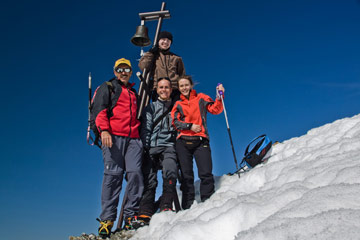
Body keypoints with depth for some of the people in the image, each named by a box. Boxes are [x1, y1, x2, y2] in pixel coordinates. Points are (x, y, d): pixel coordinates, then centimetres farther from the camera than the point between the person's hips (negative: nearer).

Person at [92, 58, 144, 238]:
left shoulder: (134, 93, 30)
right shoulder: (107, 88, 15)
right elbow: (100, 110, 1)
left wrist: (141, 134, 22)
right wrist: (104, 129, -15)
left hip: (133, 138, 4)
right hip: (113, 136, -4)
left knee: (135, 173, -10)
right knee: (113, 175, -12)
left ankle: (131, 215, -5)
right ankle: (107, 219, -9)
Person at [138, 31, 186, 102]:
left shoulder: (176, 58, 20)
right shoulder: (152, 56, 16)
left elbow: (182, 76, 19)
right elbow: (142, 66, -2)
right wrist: (151, 51, 2)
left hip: (175, 91, 1)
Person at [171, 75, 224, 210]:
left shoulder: (201, 98, 13)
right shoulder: (178, 105, 17)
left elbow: (215, 109, 3)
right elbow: (175, 122, 4)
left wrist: (220, 97, -11)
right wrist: (190, 126, -9)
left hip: (200, 141, -2)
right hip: (183, 142, 2)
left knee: (206, 174, -12)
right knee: (186, 176, 4)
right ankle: (188, 206, 9)